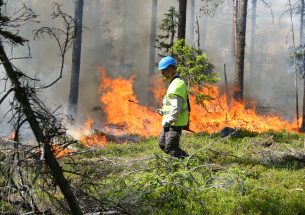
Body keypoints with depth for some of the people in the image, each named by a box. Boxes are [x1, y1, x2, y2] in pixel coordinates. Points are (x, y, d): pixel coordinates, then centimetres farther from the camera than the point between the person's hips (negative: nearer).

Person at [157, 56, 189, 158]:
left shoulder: (177, 85, -19)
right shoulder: (174, 82, 15)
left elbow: (176, 108, -25)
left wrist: (167, 121, -23)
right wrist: (163, 111, 13)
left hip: (176, 123, -11)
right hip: (172, 122, 11)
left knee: (170, 148, -7)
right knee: (162, 143, 18)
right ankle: (185, 158, 21)